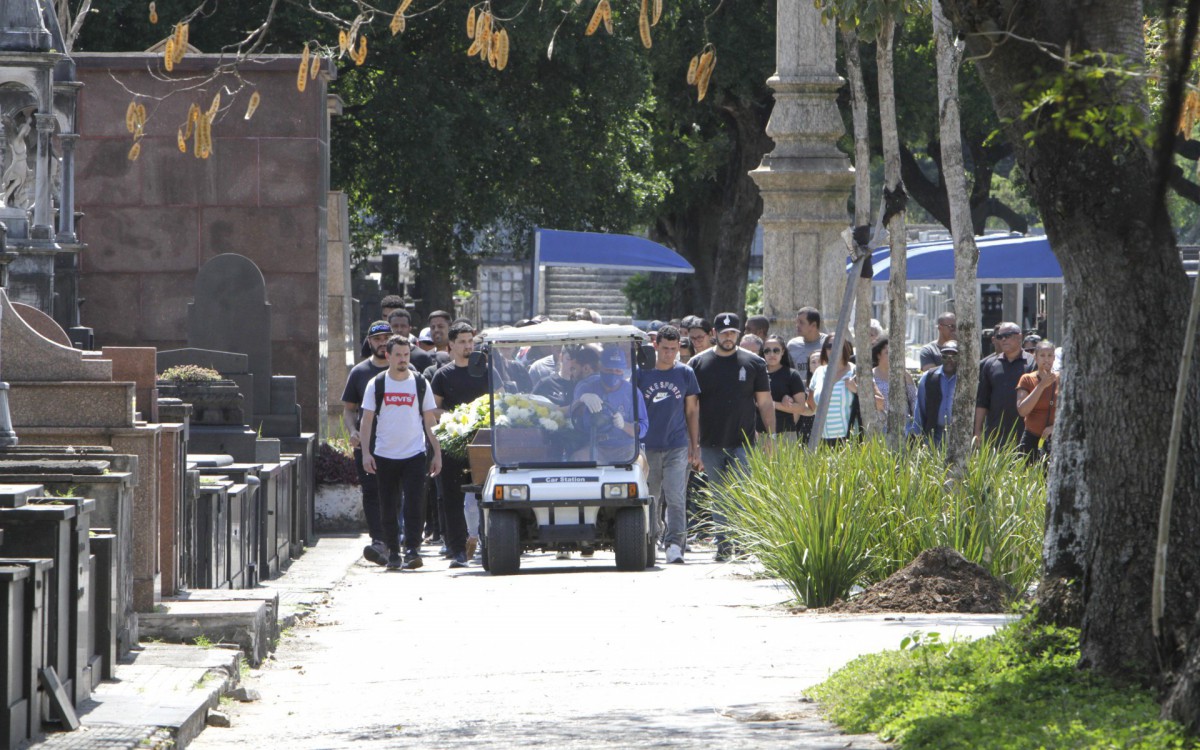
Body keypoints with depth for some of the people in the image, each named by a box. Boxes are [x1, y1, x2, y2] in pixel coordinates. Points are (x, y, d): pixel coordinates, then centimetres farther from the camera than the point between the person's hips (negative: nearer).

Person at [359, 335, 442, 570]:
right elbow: (367, 419, 4)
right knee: (389, 507, 5)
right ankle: (393, 552, 13)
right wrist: (366, 452, -5)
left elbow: (429, 421, 9)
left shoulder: (420, 384, 5)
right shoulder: (376, 384, 3)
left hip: (414, 454, -1)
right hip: (384, 454, 1)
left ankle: (412, 549, -11)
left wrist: (437, 453, 5)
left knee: (414, 504, -11)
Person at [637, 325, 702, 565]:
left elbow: (692, 412, 11)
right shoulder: (641, 373, 2)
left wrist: (695, 448, 10)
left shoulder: (685, 374, 5)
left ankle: (674, 545, -15)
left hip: (677, 446, -1)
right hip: (647, 446, 1)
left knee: (676, 498, -12)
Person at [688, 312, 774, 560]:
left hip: (742, 443, -1)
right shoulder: (698, 363, 5)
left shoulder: (753, 363, 5)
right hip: (711, 444, 1)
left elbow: (765, 402, 9)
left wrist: (770, 435, 1)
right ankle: (723, 543, 12)